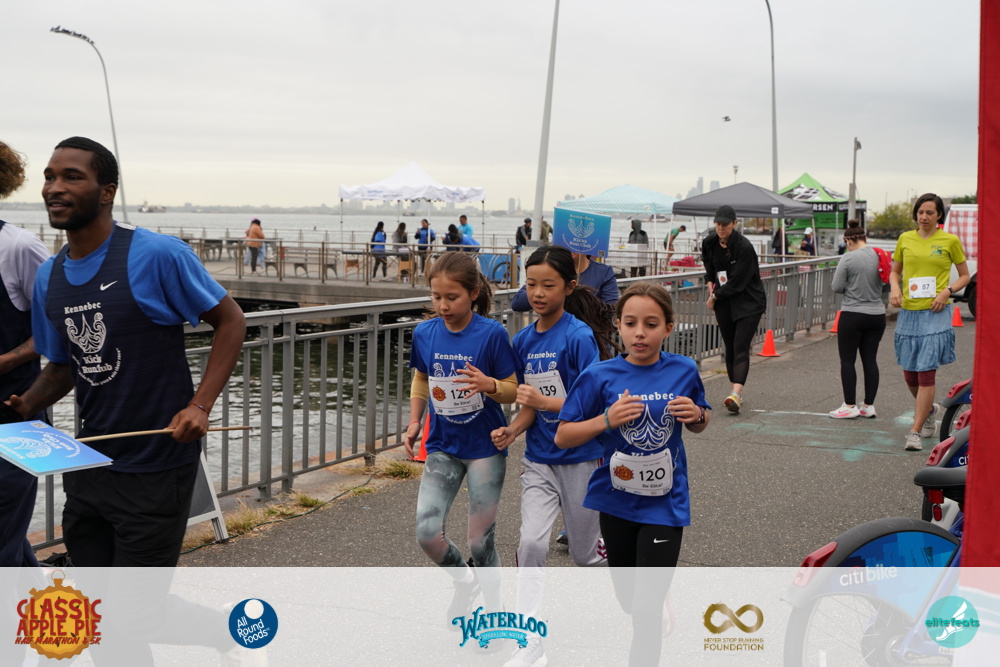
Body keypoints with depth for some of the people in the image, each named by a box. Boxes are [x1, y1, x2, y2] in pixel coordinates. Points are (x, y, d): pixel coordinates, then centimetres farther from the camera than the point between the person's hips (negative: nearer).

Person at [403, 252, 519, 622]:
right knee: (426, 532, -7)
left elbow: (514, 391, -9)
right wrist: (414, 422, 5)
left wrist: (489, 384, -29)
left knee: (480, 540, 1)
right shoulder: (425, 333, -2)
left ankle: (494, 606, 27)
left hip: (485, 447, -3)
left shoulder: (492, 334, -14)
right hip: (442, 446, 4)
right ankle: (463, 581, 25)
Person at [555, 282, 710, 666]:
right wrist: (606, 420, -24)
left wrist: (696, 415, -13)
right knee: (628, 600, 20)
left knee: (647, 609, -9)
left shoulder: (684, 371, -6)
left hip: (664, 503, -1)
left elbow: (699, 425, 11)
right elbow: (562, 437, -9)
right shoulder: (599, 377, -11)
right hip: (617, 500, 1)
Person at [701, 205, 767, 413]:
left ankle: (736, 393, -28)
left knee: (741, 347, -16)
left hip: (748, 302, -6)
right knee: (729, 348, 6)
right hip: (724, 304, 6)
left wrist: (715, 296, -9)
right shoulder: (710, 243, 2)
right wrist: (710, 282, 10)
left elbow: (737, 282, -19)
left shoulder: (744, 247, -19)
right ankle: (737, 394, 14)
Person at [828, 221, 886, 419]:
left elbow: (837, 287, -10)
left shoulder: (849, 258, -13)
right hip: (877, 315, 6)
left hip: (853, 315, -5)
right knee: (870, 360, 10)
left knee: (847, 360, 3)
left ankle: (850, 406, 3)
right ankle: (869, 405, 13)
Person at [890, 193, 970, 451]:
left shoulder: (950, 241, 1)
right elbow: (895, 271, 19)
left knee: (926, 372, -10)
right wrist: (894, 288, -2)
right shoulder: (905, 239, 9)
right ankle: (929, 409, 39)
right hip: (908, 313, 4)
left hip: (935, 314, -4)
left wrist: (947, 291, -10)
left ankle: (915, 432, -6)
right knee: (909, 374, 9)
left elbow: (965, 276, 8)